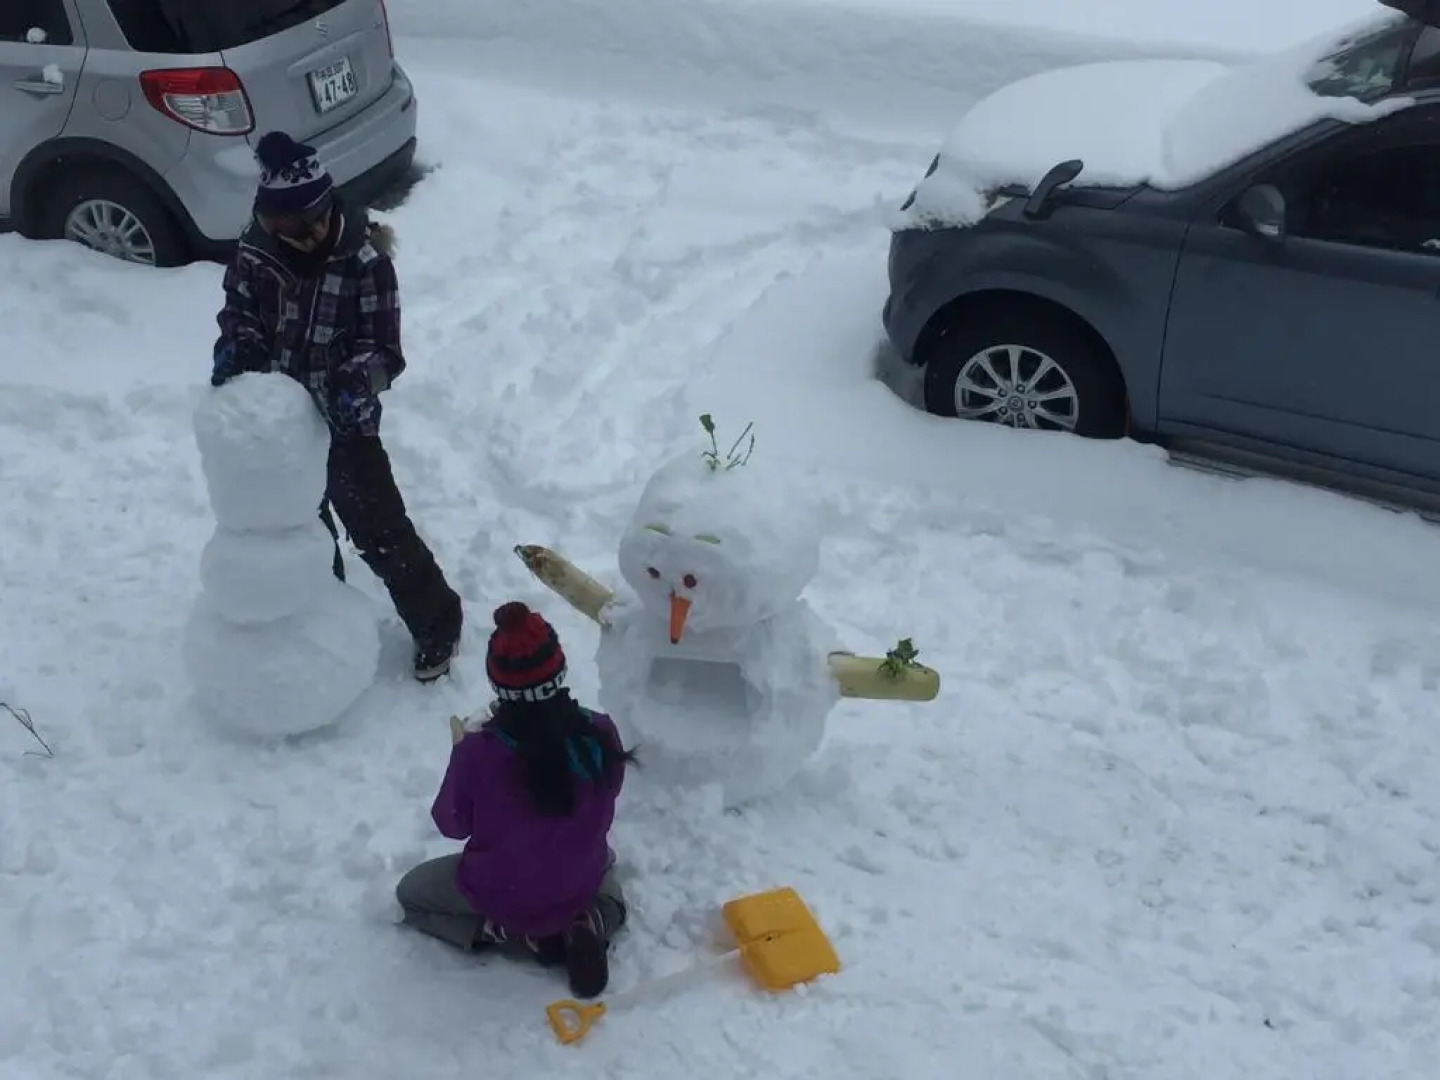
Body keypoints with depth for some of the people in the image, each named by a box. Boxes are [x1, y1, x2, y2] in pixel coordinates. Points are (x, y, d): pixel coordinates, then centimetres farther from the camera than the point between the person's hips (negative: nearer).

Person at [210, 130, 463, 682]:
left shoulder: (364, 259, -20)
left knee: (380, 531, 3)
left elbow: (383, 347, -16)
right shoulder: (255, 251, -10)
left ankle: (436, 620, 25)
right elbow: (239, 313, 4)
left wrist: (360, 381, -36)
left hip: (345, 425, -4)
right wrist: (236, 348, -19)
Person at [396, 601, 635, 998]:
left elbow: (452, 824, -11)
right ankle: (591, 920, 6)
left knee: (410, 893, 25)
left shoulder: (478, 751, -31)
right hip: (581, 885, 2)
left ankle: (506, 932, 4)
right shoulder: (599, 733, -24)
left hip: (499, 893, -2)